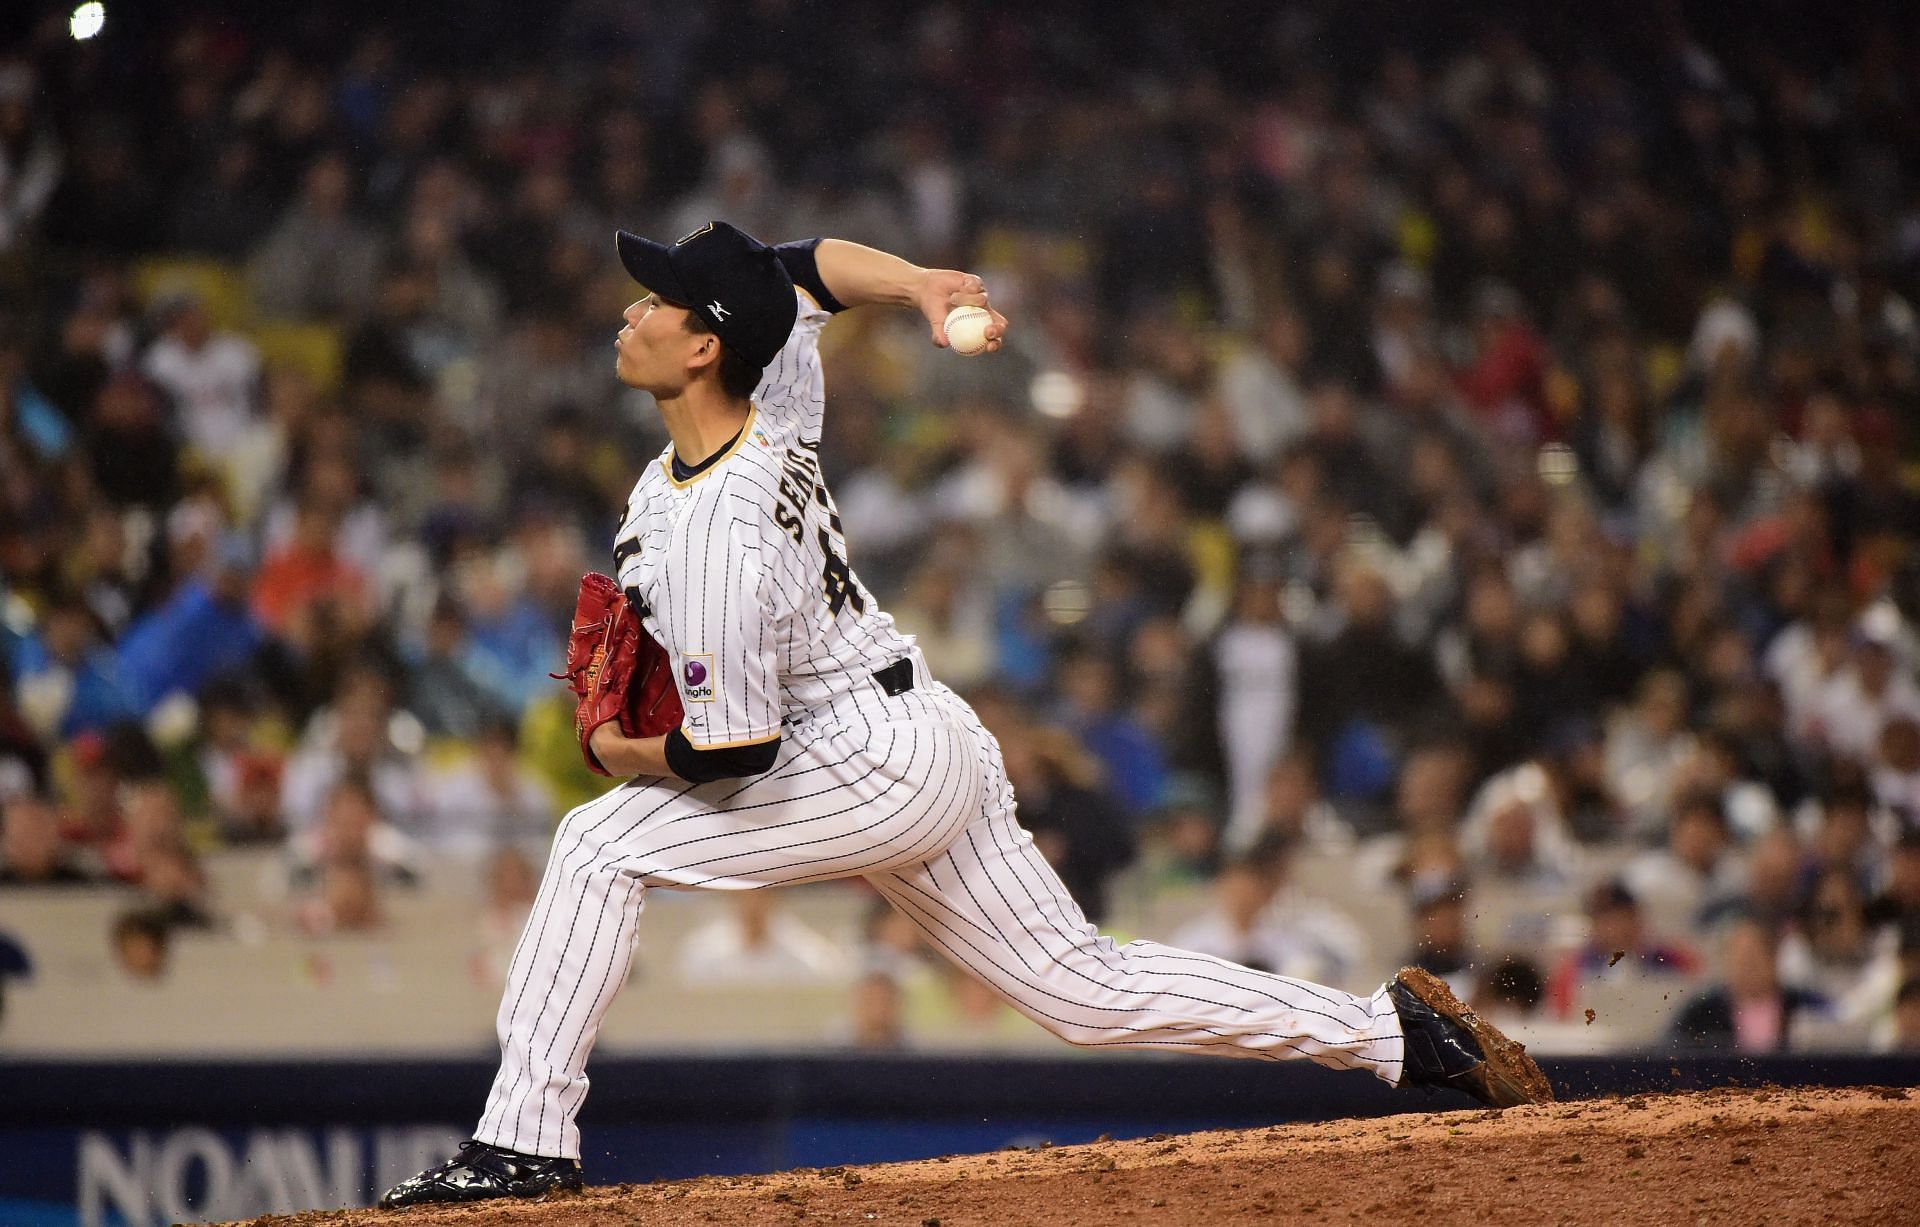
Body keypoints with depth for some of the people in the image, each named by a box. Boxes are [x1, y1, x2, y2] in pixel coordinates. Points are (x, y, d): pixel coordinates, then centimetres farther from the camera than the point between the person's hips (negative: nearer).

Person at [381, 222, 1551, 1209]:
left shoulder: (714, 534, -25)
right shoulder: (774, 402, 0)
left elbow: (737, 751, -24)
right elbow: (809, 264, 18)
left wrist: (628, 755, -5)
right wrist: (922, 283, 0)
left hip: (874, 770, -10)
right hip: (938, 750, 10)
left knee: (602, 845, -10)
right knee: (1090, 992, 12)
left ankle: (526, 1138, -11)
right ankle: (1394, 1029, 10)